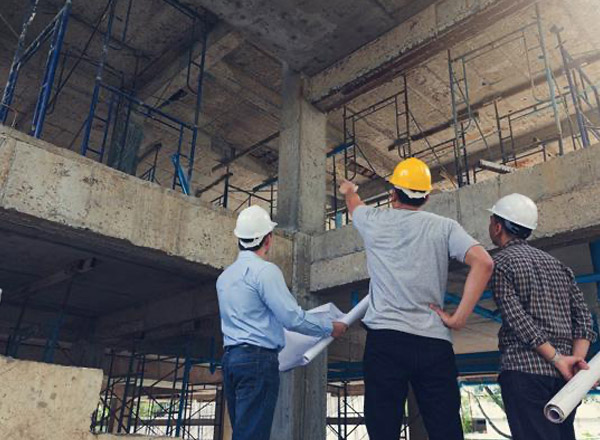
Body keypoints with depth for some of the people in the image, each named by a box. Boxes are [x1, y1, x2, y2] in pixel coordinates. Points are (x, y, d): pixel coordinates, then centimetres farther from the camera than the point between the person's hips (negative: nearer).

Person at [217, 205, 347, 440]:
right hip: (258, 359, -8)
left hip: (230, 358, 9)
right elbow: (292, 317, -14)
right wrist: (330, 328, -1)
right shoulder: (265, 270, -10)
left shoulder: (224, 276, 17)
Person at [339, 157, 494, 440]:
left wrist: (349, 191, 56)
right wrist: (459, 318, -4)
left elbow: (354, 204, 33)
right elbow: (483, 263, -7)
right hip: (435, 342, 1)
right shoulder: (444, 226, 7)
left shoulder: (374, 221, 9)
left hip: (385, 339, 0)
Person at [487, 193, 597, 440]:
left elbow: (517, 319, -12)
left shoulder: (500, 263, -1)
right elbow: (583, 316, 9)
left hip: (523, 370, -7)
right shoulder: (556, 264, 19)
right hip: (562, 375, 7)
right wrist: (578, 358, -1)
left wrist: (557, 359, -11)